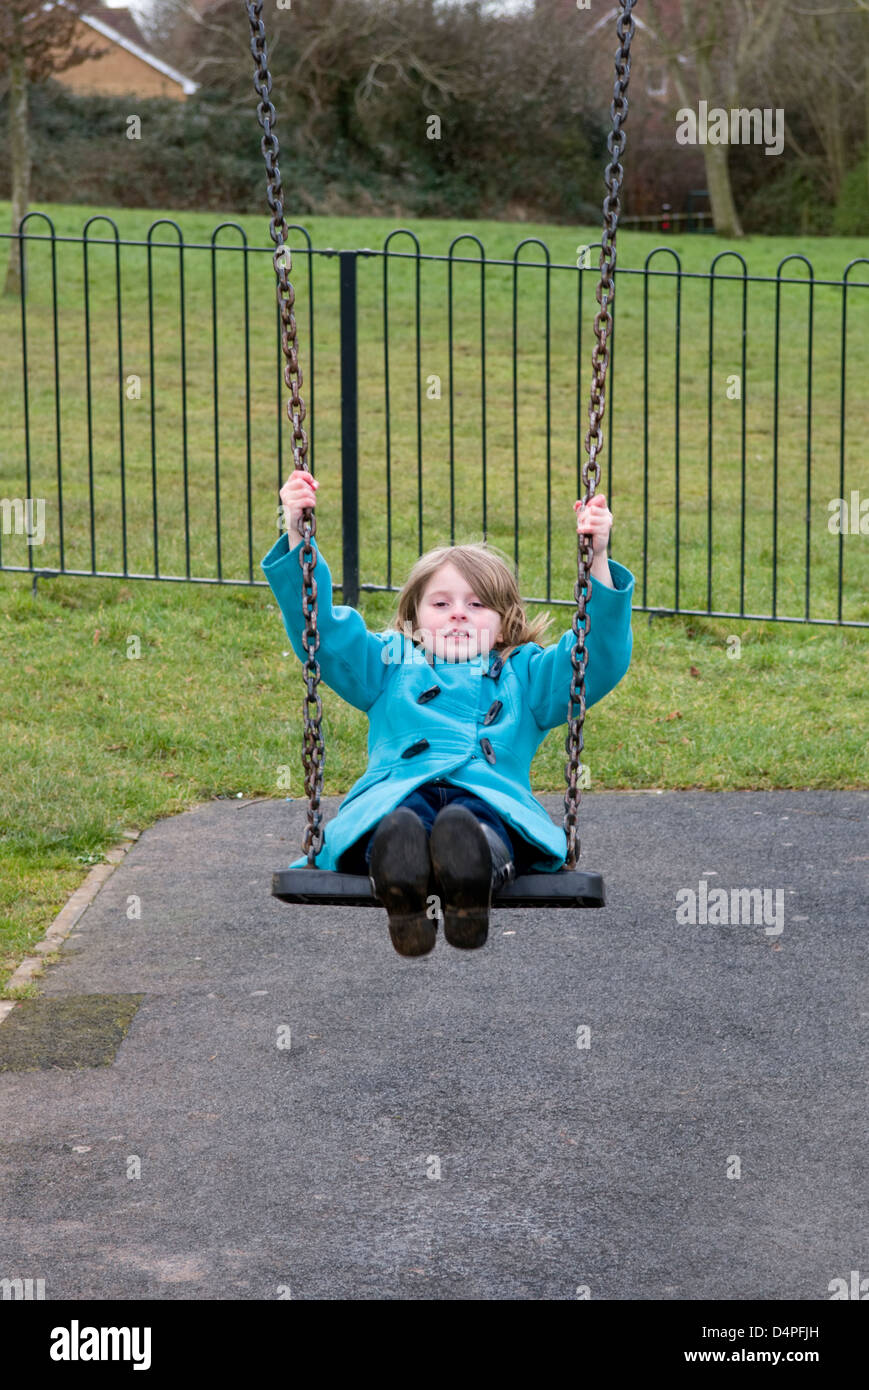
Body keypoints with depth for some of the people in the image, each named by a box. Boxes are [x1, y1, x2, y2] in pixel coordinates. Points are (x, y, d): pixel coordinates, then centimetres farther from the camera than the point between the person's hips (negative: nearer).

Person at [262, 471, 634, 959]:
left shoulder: (525, 676, 35)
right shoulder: (390, 666, 36)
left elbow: (603, 657, 22)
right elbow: (319, 629, 26)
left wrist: (597, 561, 9)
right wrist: (298, 538, 13)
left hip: (492, 796, 0)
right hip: (394, 794, 0)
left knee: (477, 827, -42)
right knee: (397, 827, -42)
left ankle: (472, 875, -75)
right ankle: (403, 898, -74)